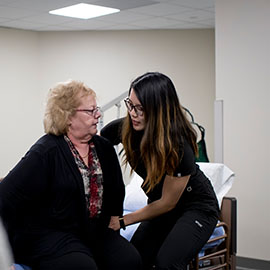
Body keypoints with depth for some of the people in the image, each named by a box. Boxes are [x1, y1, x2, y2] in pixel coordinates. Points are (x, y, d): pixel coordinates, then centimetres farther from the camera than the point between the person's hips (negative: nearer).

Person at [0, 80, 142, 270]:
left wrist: (114, 220, 15)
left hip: (96, 231, 6)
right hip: (50, 232, -6)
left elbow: (117, 188, 24)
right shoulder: (45, 153, -13)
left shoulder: (104, 147, 9)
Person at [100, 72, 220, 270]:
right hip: (162, 205, 5)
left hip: (196, 207, -5)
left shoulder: (179, 146, -30)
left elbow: (167, 203, -18)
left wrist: (122, 221, -14)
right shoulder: (124, 129, -18)